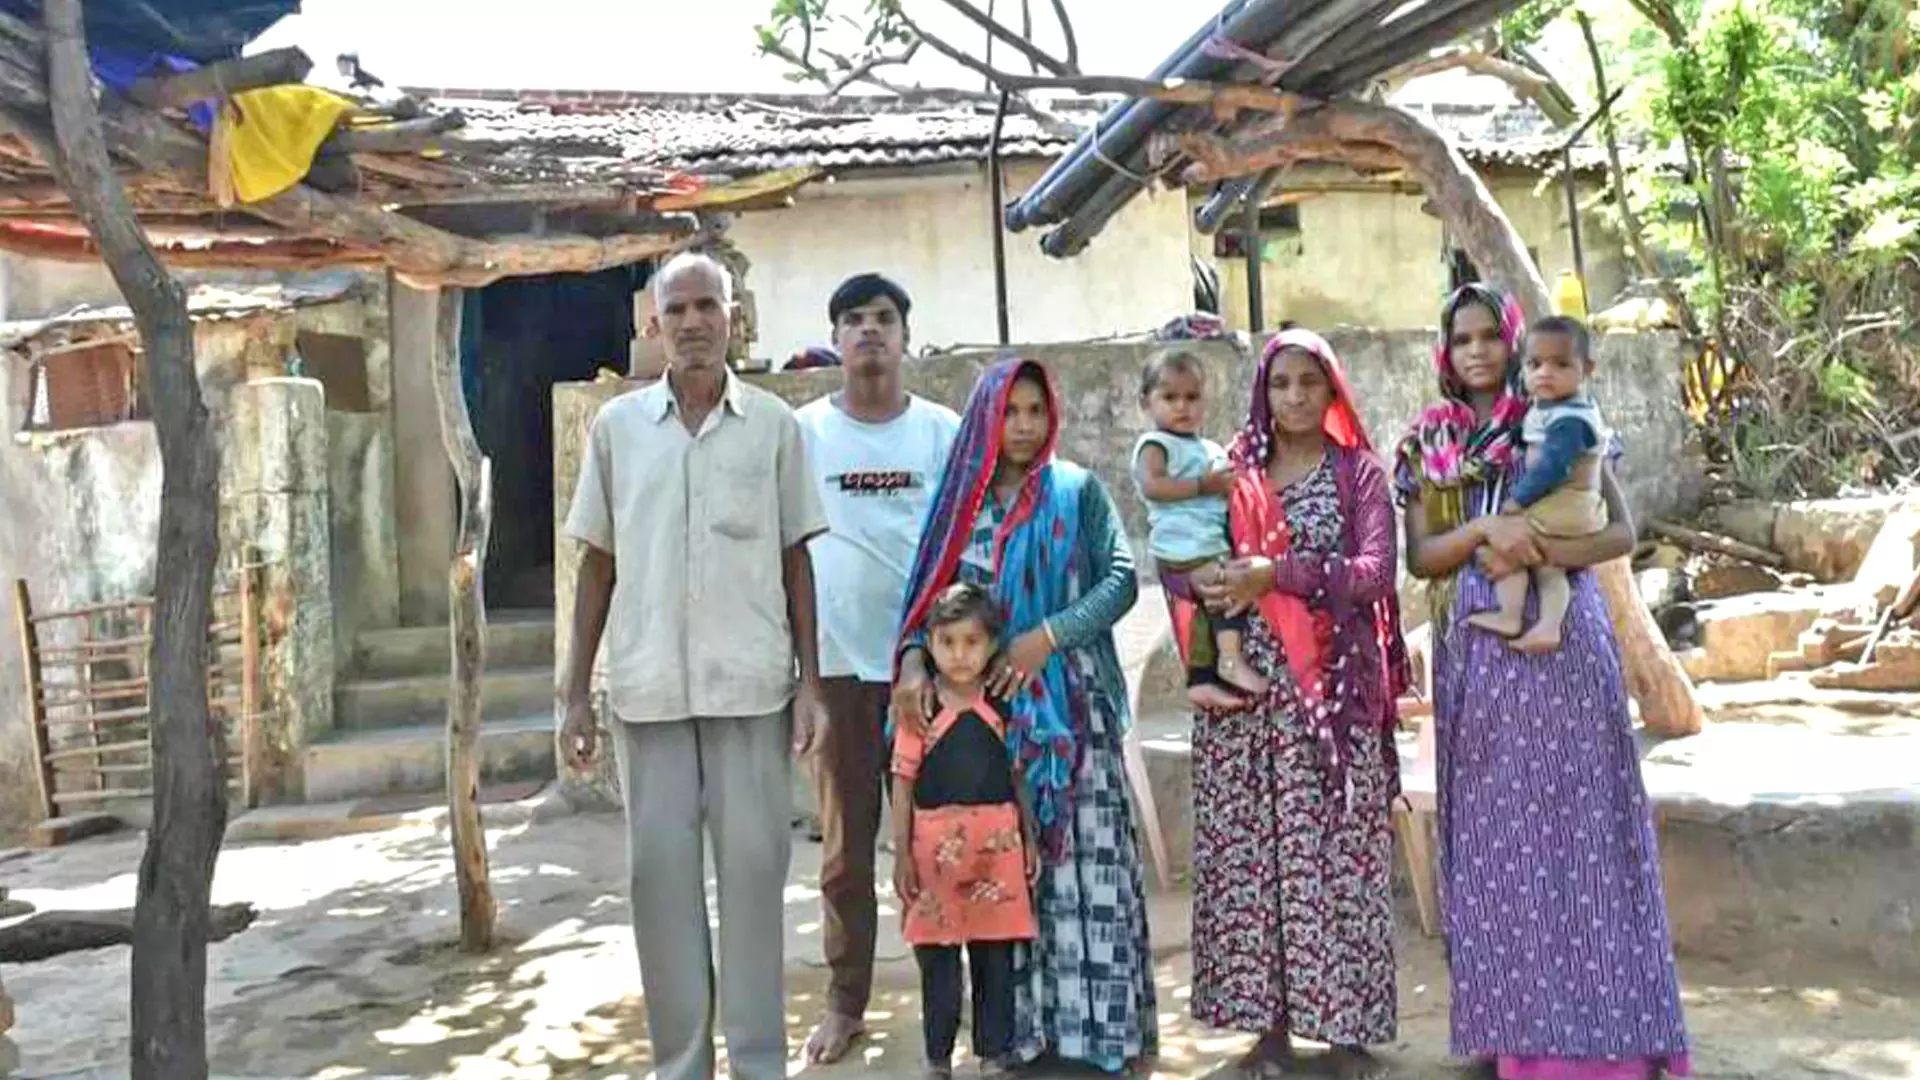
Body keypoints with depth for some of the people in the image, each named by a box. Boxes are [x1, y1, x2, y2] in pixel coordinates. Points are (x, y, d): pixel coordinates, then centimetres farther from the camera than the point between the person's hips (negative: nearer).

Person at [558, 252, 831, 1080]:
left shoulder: (774, 424, 3)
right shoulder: (617, 425, 6)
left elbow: (795, 559, 6)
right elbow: (597, 564, 8)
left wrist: (809, 680, 0)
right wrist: (575, 693, 5)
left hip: (751, 682, -1)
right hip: (647, 685, 1)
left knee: (753, 866, 3)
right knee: (659, 870, 6)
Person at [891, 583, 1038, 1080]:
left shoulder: (1002, 705, 4)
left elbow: (1018, 776, 10)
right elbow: (903, 782, -3)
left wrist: (1029, 839, 8)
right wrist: (902, 853, -4)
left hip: (997, 843, 2)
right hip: (937, 844, -2)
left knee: (996, 956, 9)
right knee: (938, 960, 7)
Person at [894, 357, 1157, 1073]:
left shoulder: (1079, 491, 3)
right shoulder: (961, 499, 9)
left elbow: (1121, 579, -5)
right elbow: (930, 593, 5)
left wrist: (1048, 636, -16)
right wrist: (915, 660, -13)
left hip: (1070, 706, -2)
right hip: (984, 707, 2)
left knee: (1081, 854, -3)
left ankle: (1098, 1018, 6)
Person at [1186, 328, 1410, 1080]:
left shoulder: (1358, 472, 5)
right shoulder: (1235, 473, 10)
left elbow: (1376, 571, -8)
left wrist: (1278, 574, -16)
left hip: (1335, 684, -2)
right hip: (1249, 684, 2)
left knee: (1336, 846, 0)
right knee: (1251, 848, 2)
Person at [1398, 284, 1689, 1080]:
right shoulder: (1427, 444, 9)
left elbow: (1621, 532, 0)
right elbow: (1420, 557, 2)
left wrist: (1532, 553, -14)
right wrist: (1486, 531, -15)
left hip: (1561, 642, -2)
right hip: (1475, 650, 2)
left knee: (1573, 819, -2)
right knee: (1493, 826, 5)